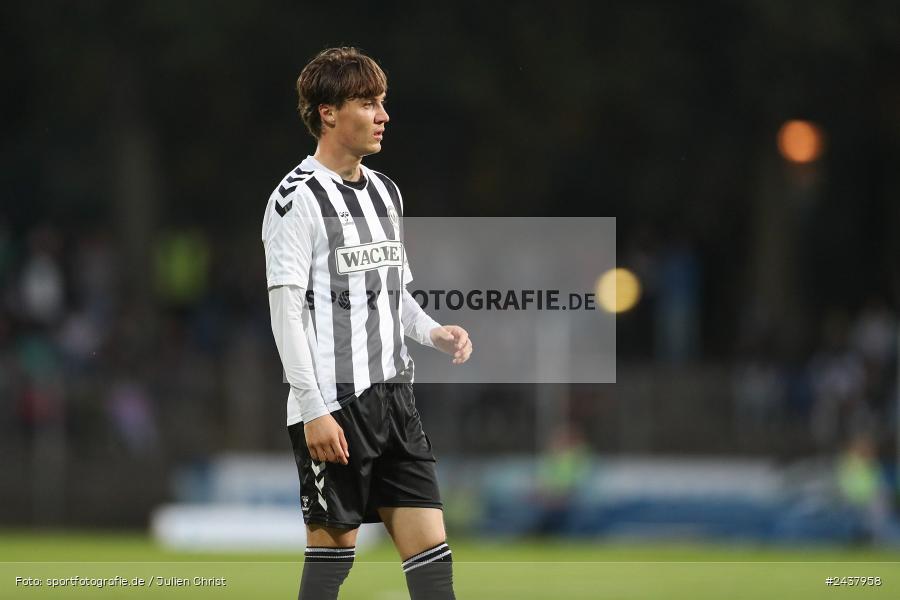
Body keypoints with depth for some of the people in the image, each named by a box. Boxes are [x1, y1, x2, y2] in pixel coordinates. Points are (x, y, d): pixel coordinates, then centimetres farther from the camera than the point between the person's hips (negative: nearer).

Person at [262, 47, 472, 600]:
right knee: (334, 544, -2)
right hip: (333, 407, -7)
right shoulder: (298, 198, -9)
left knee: (430, 541, -1)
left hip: (394, 397, 7)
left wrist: (434, 332, 4)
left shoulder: (385, 192, 15)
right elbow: (286, 310, -13)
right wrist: (313, 410, -18)